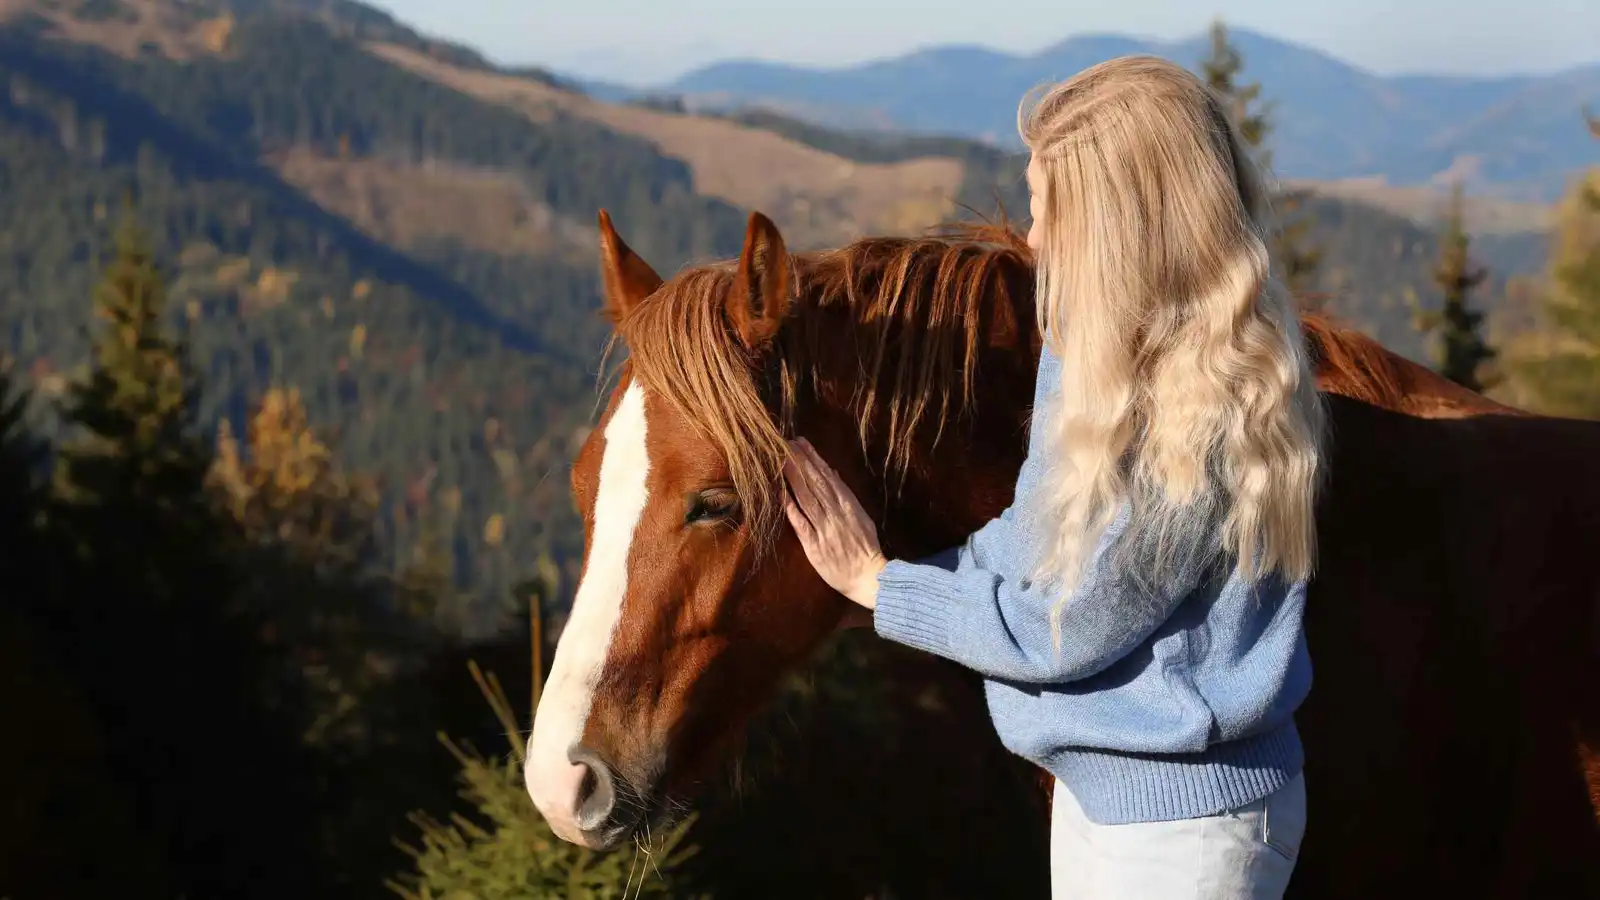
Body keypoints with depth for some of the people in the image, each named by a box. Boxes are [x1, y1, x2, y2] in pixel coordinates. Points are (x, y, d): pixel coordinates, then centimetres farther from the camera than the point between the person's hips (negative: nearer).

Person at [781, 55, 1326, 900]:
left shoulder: (1207, 427, -28)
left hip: (1183, 824, -9)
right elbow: (1033, 543, 12)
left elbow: (1053, 629, -20)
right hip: (1092, 785, 9)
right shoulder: (1095, 348, -1)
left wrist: (875, 583, -9)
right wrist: (870, 565, 0)